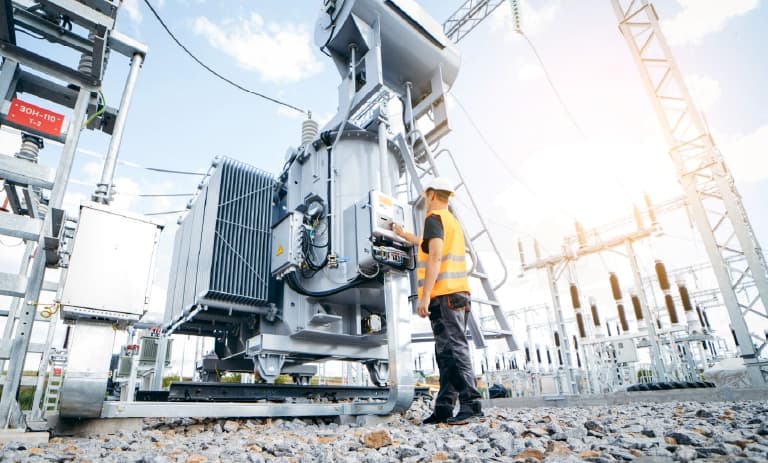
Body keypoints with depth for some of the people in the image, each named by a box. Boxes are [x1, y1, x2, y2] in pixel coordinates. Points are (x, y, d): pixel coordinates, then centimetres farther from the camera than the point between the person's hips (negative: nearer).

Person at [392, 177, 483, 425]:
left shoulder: (434, 218, -4)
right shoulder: (452, 221, 25)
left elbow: (435, 256, -17)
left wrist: (424, 296, -19)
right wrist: (403, 234, 55)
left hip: (443, 295, -9)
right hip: (457, 293, 9)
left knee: (454, 349, -10)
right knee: (446, 352, 8)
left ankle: (471, 403, -9)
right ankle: (444, 408, 11)